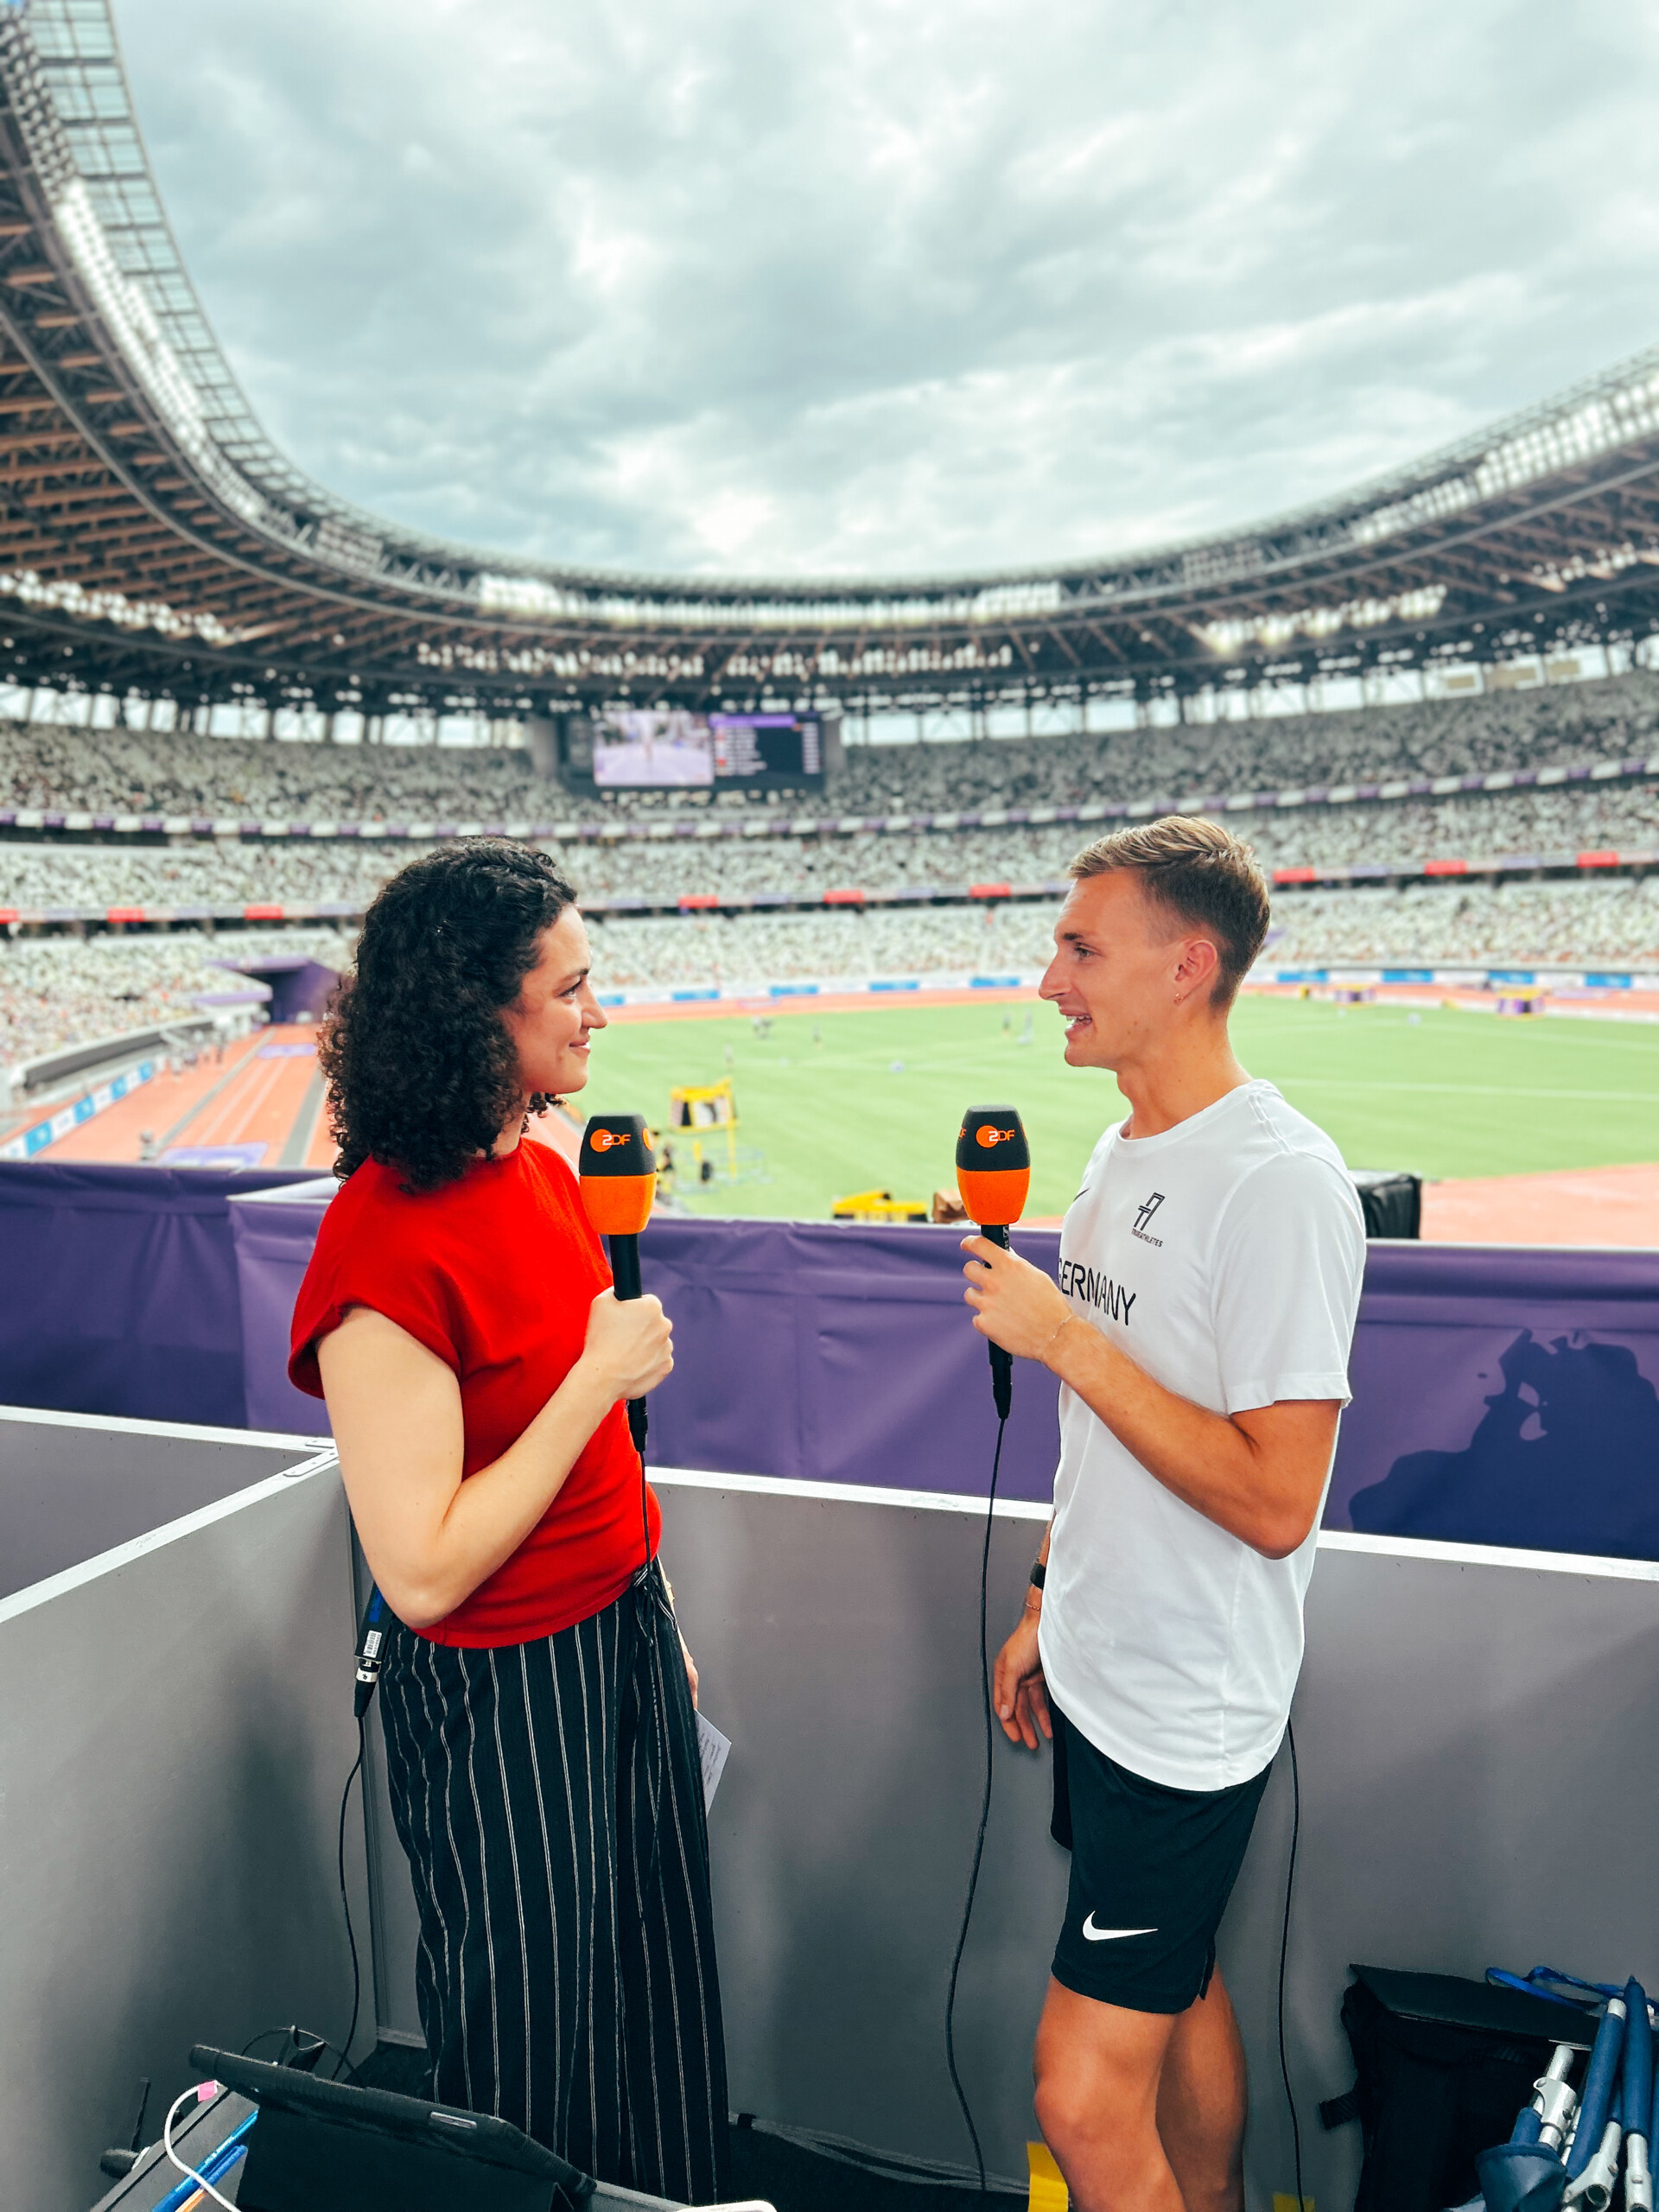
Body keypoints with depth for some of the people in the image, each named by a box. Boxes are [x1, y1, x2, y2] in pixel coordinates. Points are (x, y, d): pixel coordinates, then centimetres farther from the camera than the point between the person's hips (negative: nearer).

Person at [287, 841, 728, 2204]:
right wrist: (599, 1378, -24)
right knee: (536, 2048, 17)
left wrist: (657, 1616, 17)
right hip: (501, 1694, -8)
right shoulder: (385, 1249, -27)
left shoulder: (542, 1169, 0)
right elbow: (422, 1573, -25)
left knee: (663, 1990, 26)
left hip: (627, 1633, 8)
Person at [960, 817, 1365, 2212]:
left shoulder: (1278, 1181, -23)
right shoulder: (1126, 1152, 5)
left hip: (1186, 1716, -8)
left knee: (1085, 2097, 2)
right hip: (1102, 1680, 8)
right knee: (1179, 1998, 24)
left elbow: (1274, 1500, -25)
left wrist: (1066, 1337, -24)